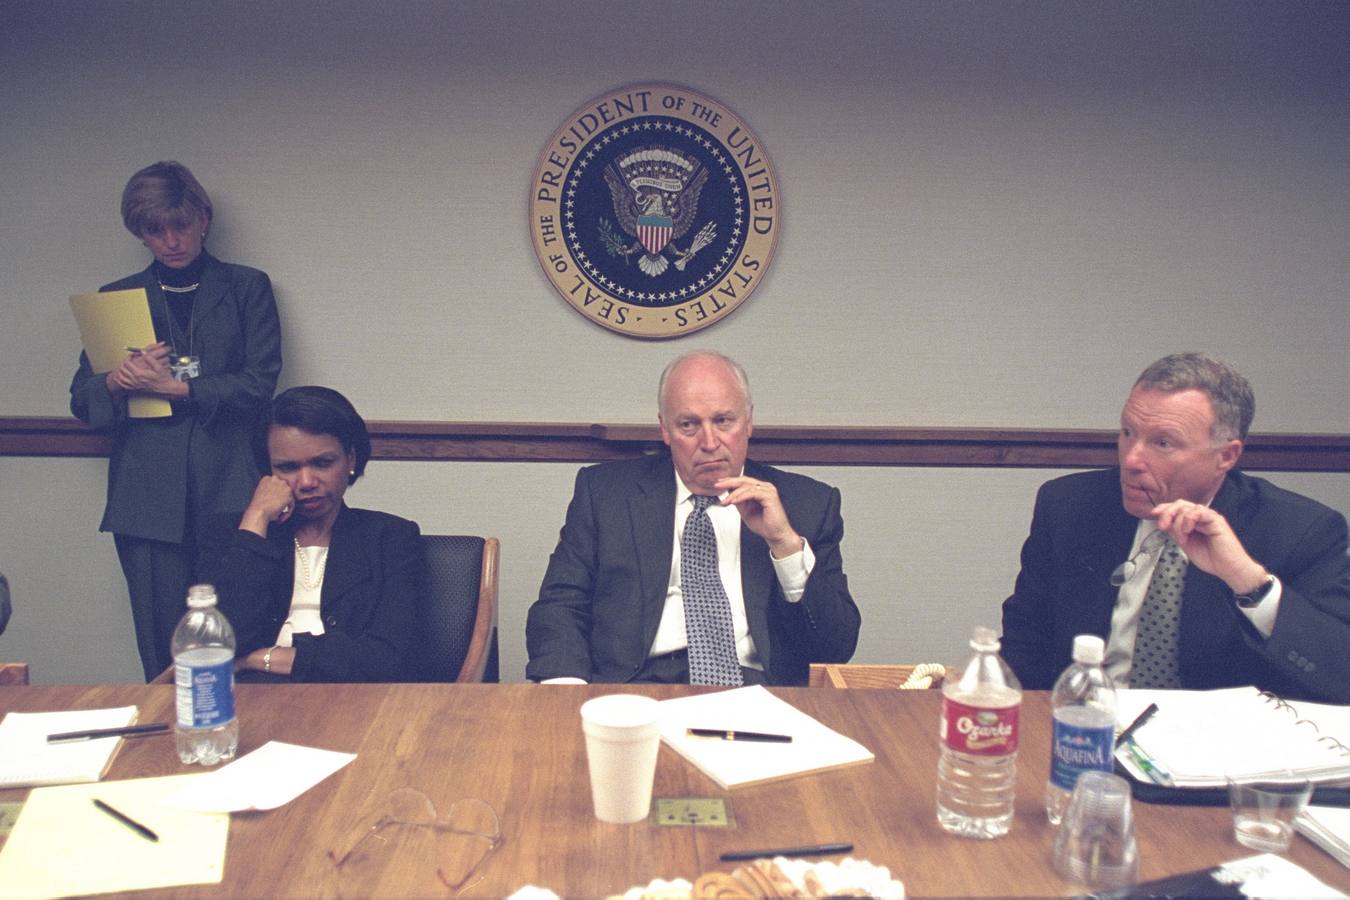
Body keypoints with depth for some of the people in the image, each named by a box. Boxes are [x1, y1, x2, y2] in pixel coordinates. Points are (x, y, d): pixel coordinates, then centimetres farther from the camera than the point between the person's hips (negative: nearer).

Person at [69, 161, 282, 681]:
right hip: (148, 499, 2)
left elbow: (259, 383, 0)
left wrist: (175, 386, -11)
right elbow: (81, 399, 15)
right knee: (164, 657, 0)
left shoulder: (246, 288, 11)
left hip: (230, 492, -2)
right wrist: (116, 383, -7)